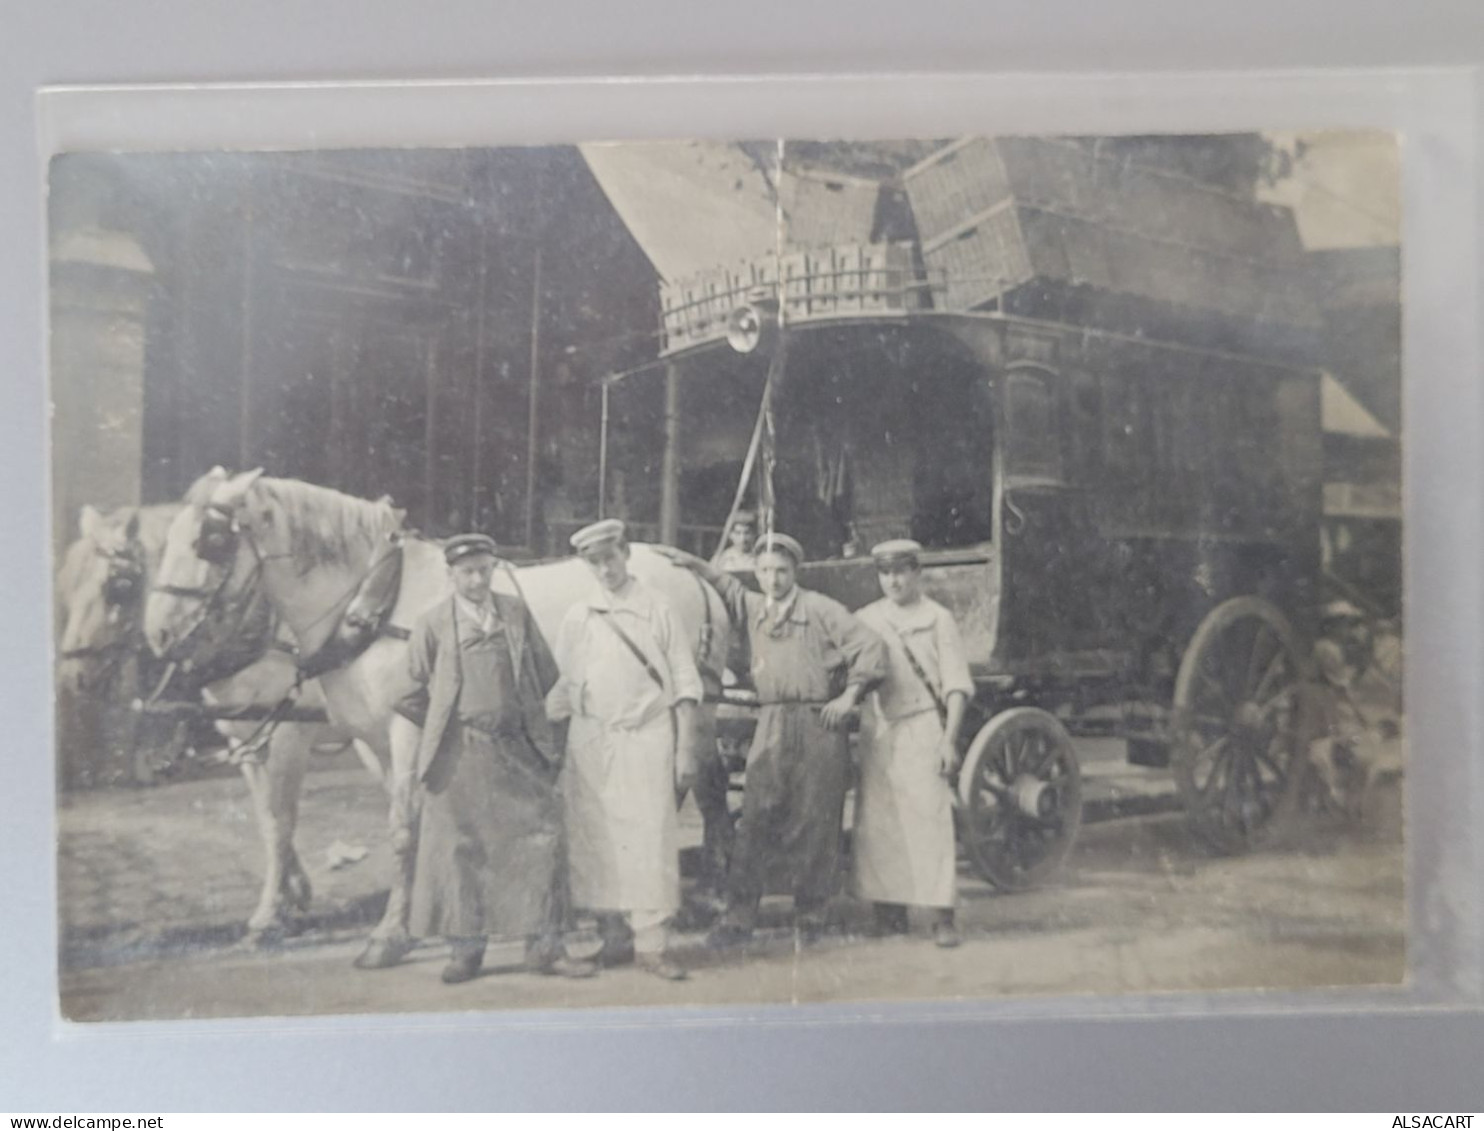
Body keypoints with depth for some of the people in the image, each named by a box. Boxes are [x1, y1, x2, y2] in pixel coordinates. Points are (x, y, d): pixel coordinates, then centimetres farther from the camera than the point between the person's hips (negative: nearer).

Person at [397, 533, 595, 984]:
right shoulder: (432, 624, 0)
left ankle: (544, 947, 10)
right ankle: (465, 949, 19)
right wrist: (442, 725, 6)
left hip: (518, 747, 2)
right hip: (459, 754, -2)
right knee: (460, 849, 4)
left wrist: (524, 714, 11)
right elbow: (411, 689, 6)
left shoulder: (517, 613, 6)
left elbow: (545, 672, 14)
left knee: (541, 838, 0)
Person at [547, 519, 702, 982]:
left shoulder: (656, 610, 1)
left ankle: (651, 944, 3)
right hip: (590, 740, 3)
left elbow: (684, 683, 0)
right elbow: (562, 687, 13)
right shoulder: (577, 617, 9)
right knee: (594, 841, 6)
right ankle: (613, 935, 19)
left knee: (650, 839, -5)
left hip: (646, 737, -3)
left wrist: (686, 750, -5)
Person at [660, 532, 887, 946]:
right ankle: (740, 915, -2)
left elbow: (871, 646, -3)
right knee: (756, 818, -4)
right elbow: (730, 587, 33)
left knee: (814, 821, 2)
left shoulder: (820, 609, -1)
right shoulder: (753, 608, 12)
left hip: (818, 724, -3)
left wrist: (849, 696, -7)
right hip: (772, 724, 3)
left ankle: (810, 912, 14)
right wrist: (693, 564, 25)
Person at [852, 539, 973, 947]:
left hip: (922, 728, -3)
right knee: (876, 824, 2)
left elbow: (957, 685, 0)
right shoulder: (865, 619, 13)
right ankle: (890, 911, 12)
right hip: (876, 731, 4)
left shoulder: (937, 618, 3)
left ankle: (943, 918, -2)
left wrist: (950, 740, -8)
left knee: (931, 819, -7)